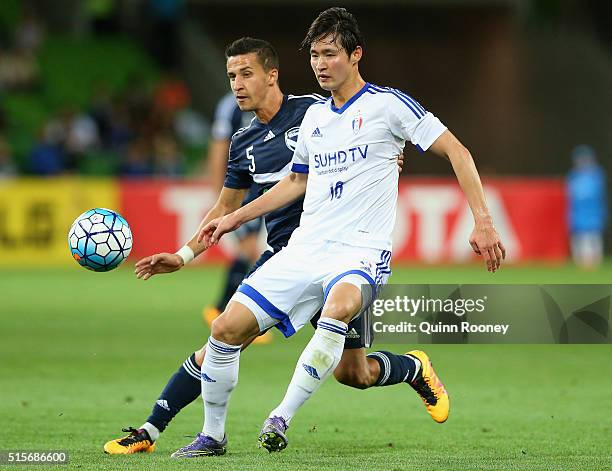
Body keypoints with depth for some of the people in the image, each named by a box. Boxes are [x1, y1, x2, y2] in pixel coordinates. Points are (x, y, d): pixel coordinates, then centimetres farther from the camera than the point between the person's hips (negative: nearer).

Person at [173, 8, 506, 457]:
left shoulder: (387, 103, -3)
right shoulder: (313, 116, 16)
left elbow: (455, 150, -4)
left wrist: (483, 221, -12)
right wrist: (234, 218, 30)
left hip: (360, 250, -6)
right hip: (304, 248, 6)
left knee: (339, 305, -40)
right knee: (227, 327, -7)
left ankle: (282, 419, -34)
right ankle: (212, 436, 10)